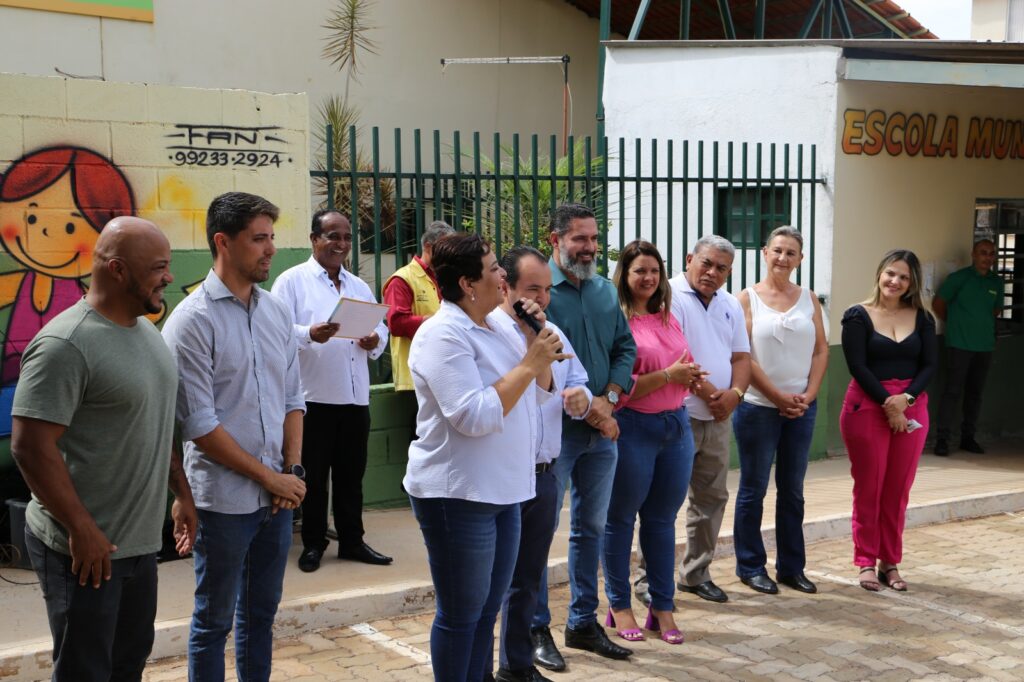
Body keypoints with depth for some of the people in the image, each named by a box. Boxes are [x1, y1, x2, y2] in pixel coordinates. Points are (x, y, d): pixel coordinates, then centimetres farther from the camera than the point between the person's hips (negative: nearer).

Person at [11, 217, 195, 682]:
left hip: (140, 540, 8)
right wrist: (83, 531, -20)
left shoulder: (146, 329, 8)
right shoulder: (66, 344, -20)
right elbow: (31, 447, -22)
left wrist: (181, 493, 16)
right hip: (84, 547, -8)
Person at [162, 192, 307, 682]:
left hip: (278, 495, 6)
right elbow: (199, 425, -15)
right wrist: (269, 476, -12)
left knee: (261, 614, 18)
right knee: (214, 621, 8)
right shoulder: (192, 320, -12)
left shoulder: (276, 311, 7)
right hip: (224, 500, -6)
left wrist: (293, 470, 0)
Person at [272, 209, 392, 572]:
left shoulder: (359, 286, 18)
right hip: (313, 396, -5)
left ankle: (352, 541, 21)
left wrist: (375, 341, -8)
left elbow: (382, 327, 15)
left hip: (356, 396, 5)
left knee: (351, 474, 12)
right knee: (313, 475, 5)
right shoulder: (292, 281, -2)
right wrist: (310, 334, -30)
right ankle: (312, 545, 16)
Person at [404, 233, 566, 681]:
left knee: (487, 611, 16)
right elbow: (474, 417, -25)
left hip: (501, 492, 9)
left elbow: (539, 392, 14)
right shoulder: (442, 335, -17)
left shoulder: (497, 325, 10)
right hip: (457, 495, -9)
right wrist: (528, 364, -21)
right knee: (460, 616, 3)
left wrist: (536, 339, 0)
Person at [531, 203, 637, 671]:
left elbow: (625, 348, 11)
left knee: (591, 528, 14)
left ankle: (583, 623, 27)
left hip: (602, 430, 7)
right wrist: (584, 406, -16)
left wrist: (609, 398, -6)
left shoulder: (605, 290, 10)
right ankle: (536, 629, 14)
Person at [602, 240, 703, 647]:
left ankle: (662, 606, 20)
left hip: (676, 425, 6)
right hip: (633, 427, -6)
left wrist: (690, 378, 3)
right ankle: (619, 605, 19)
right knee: (621, 518, 7)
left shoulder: (669, 319, 12)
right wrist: (667, 376, -18)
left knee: (663, 518, 11)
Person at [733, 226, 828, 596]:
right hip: (757, 407, -4)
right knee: (753, 490, 4)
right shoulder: (747, 298, -3)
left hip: (801, 408, 4)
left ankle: (791, 567, 21)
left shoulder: (808, 299, 9)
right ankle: (750, 566, 16)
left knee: (792, 491, 11)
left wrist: (808, 395, -6)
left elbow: (821, 350, 7)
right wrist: (778, 396, -12)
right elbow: (742, 355, -9)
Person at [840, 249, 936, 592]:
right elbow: (857, 366, -9)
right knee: (868, 488, 1)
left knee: (898, 490, 6)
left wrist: (905, 398, -13)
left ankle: (890, 563, 15)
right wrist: (887, 403, -14)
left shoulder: (921, 318, 8)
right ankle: (866, 562, 10)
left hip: (911, 407, 3)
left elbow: (929, 365, 2)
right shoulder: (858, 315, -3)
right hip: (866, 406, -3)